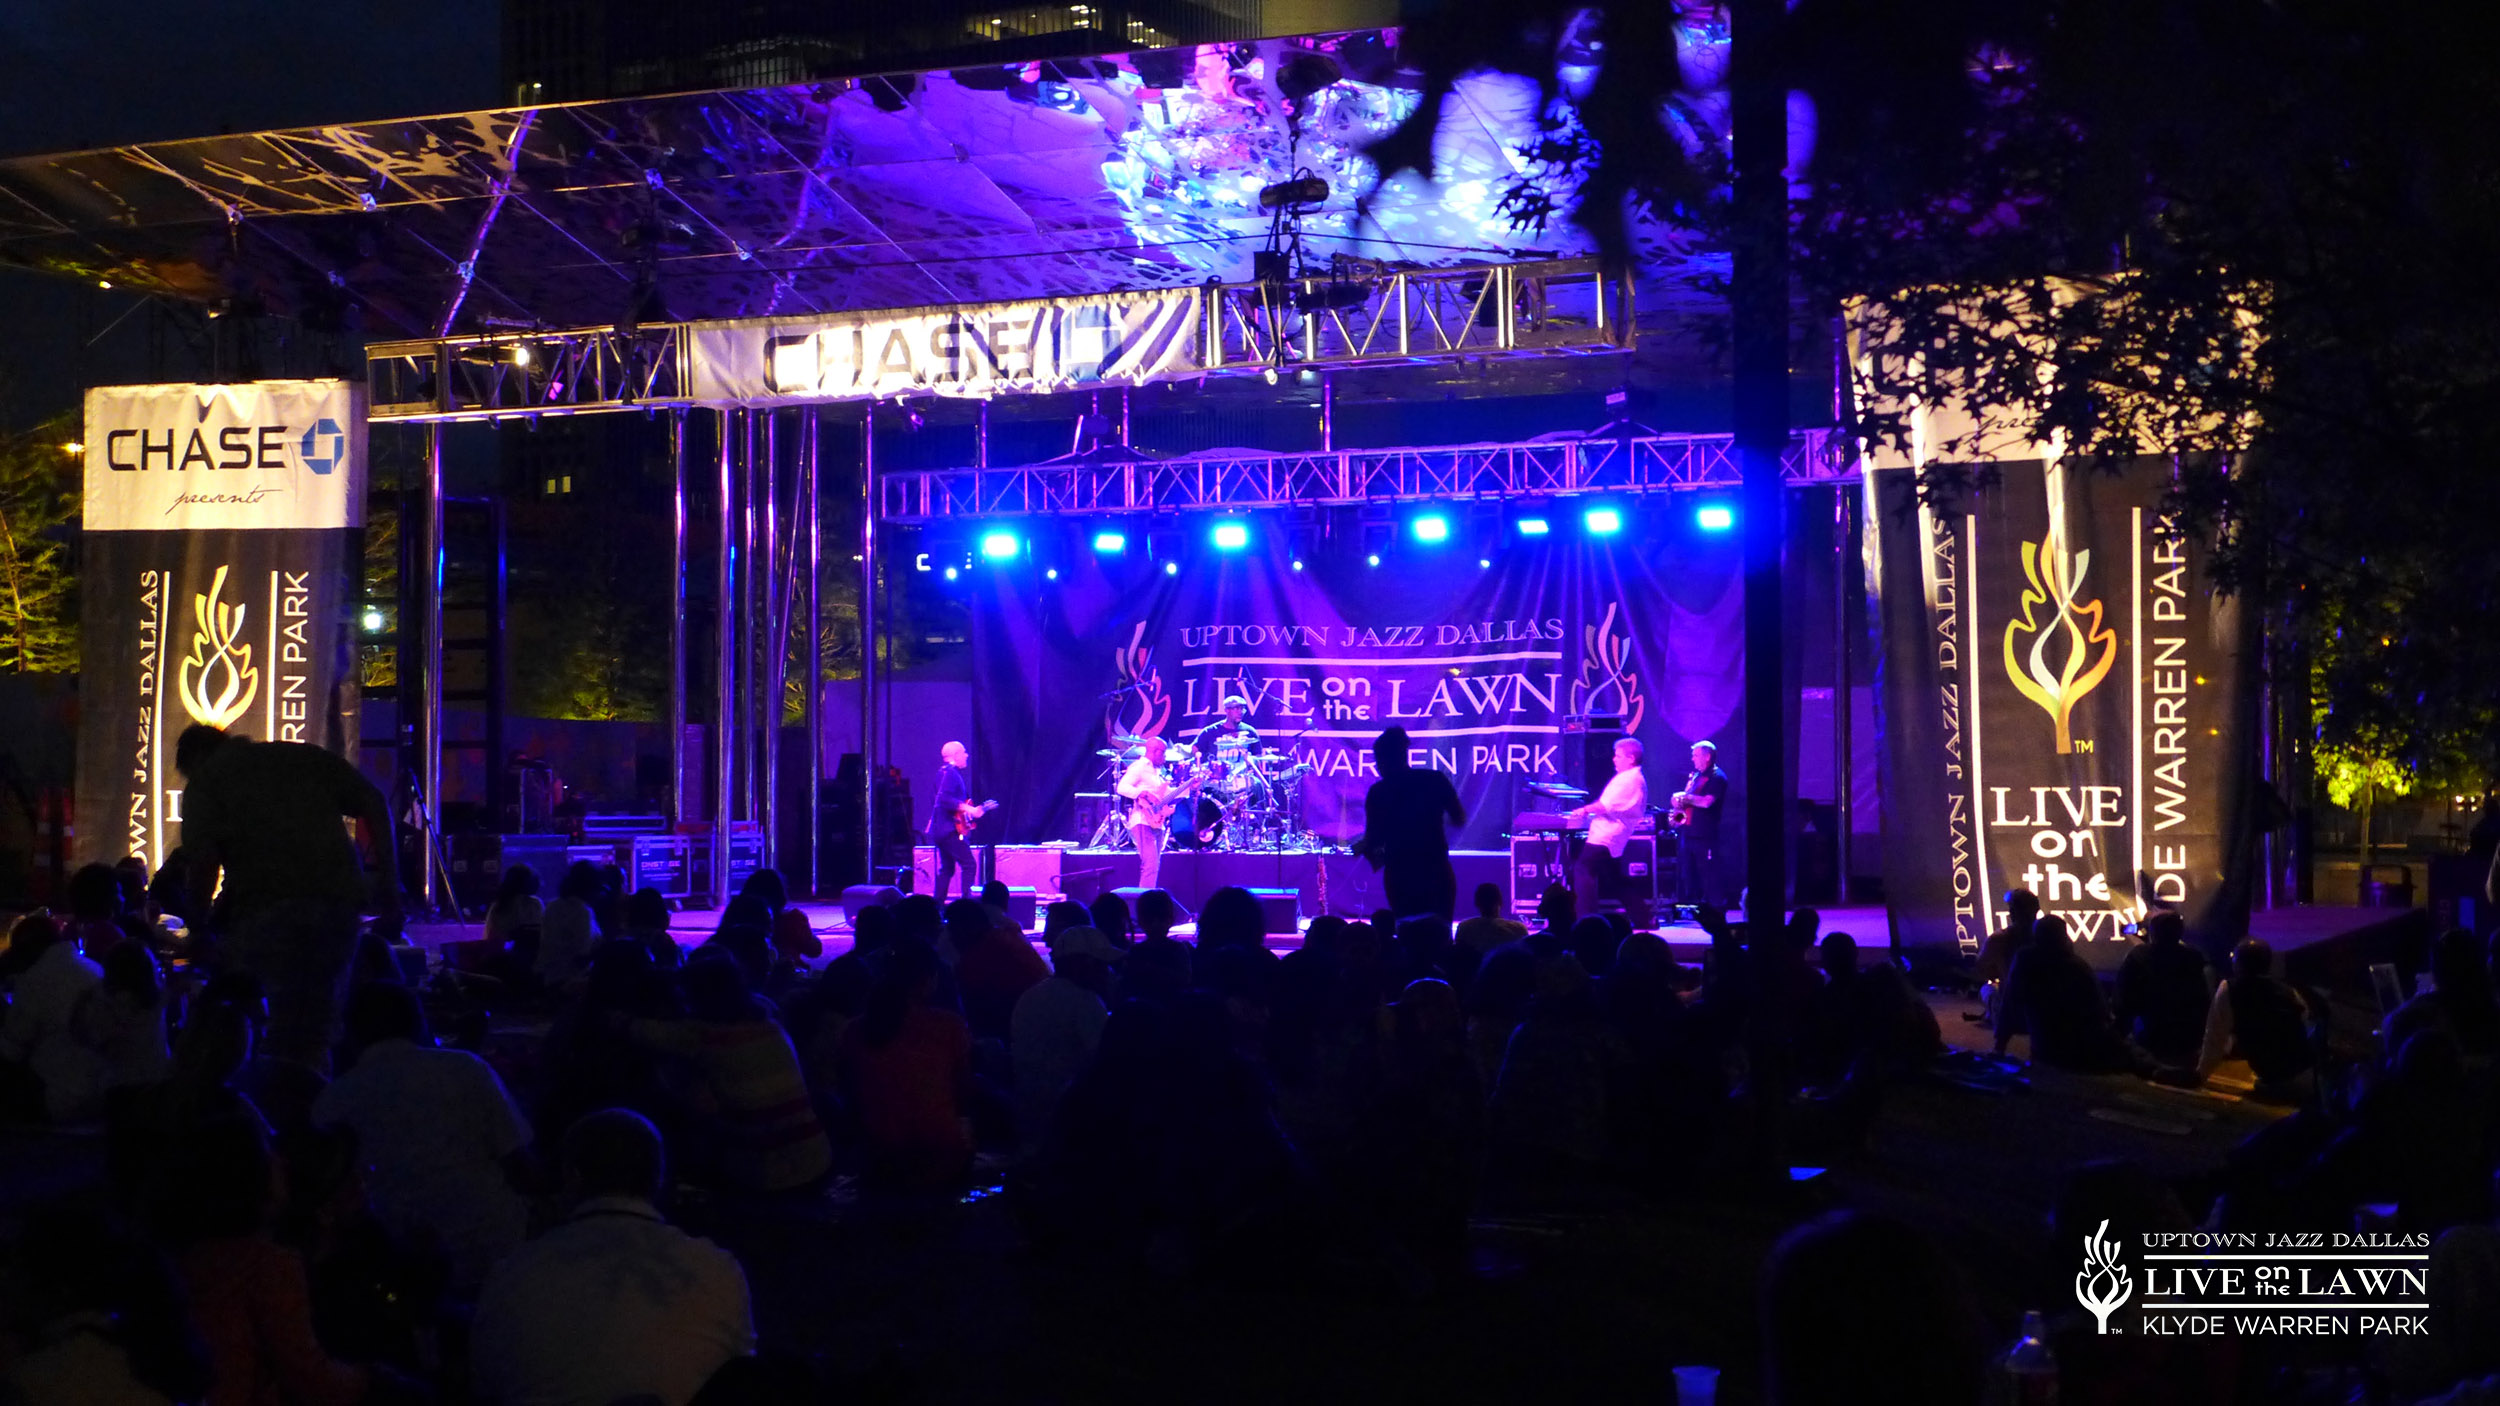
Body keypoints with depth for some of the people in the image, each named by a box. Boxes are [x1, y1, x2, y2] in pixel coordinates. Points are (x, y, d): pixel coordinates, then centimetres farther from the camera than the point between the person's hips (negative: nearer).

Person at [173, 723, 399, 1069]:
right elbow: (374, 803, 13)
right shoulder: (305, 755, 22)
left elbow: (203, 858, -7)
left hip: (266, 905, -4)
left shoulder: (205, 781, 10)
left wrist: (198, 920, 7)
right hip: (338, 899, 4)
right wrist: (388, 884, 12)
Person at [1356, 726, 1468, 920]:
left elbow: (1373, 839, -6)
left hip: (1398, 876, -1)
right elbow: (1459, 819, 5)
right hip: (1437, 872, 1)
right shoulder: (1435, 779, -2)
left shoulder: (1378, 793, -6)